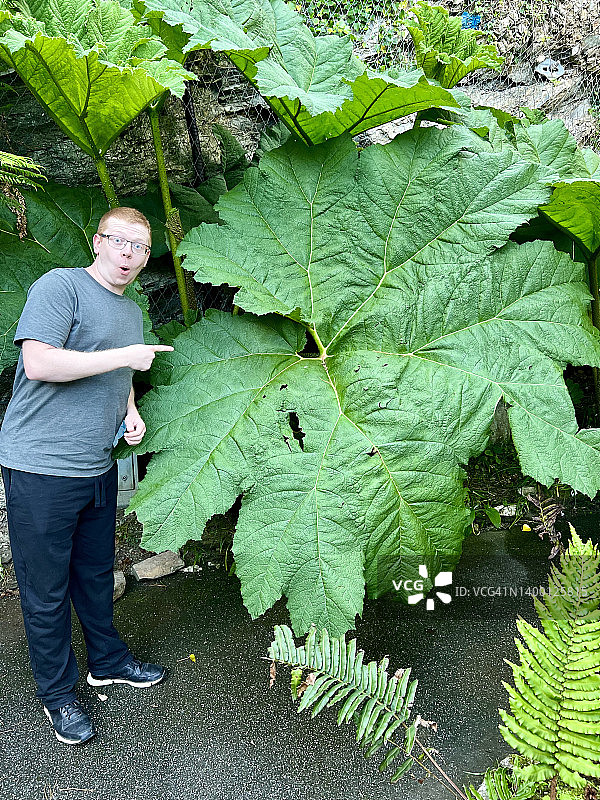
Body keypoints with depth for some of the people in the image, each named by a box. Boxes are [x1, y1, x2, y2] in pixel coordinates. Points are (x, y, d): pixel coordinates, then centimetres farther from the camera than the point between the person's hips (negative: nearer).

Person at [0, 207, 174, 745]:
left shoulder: (132, 312, 15)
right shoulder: (60, 285, -11)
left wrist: (131, 412, 7)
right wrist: (126, 356, -18)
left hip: (98, 468, 8)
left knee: (96, 575, 22)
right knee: (46, 590, 7)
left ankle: (107, 660, 41)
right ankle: (58, 694, 25)